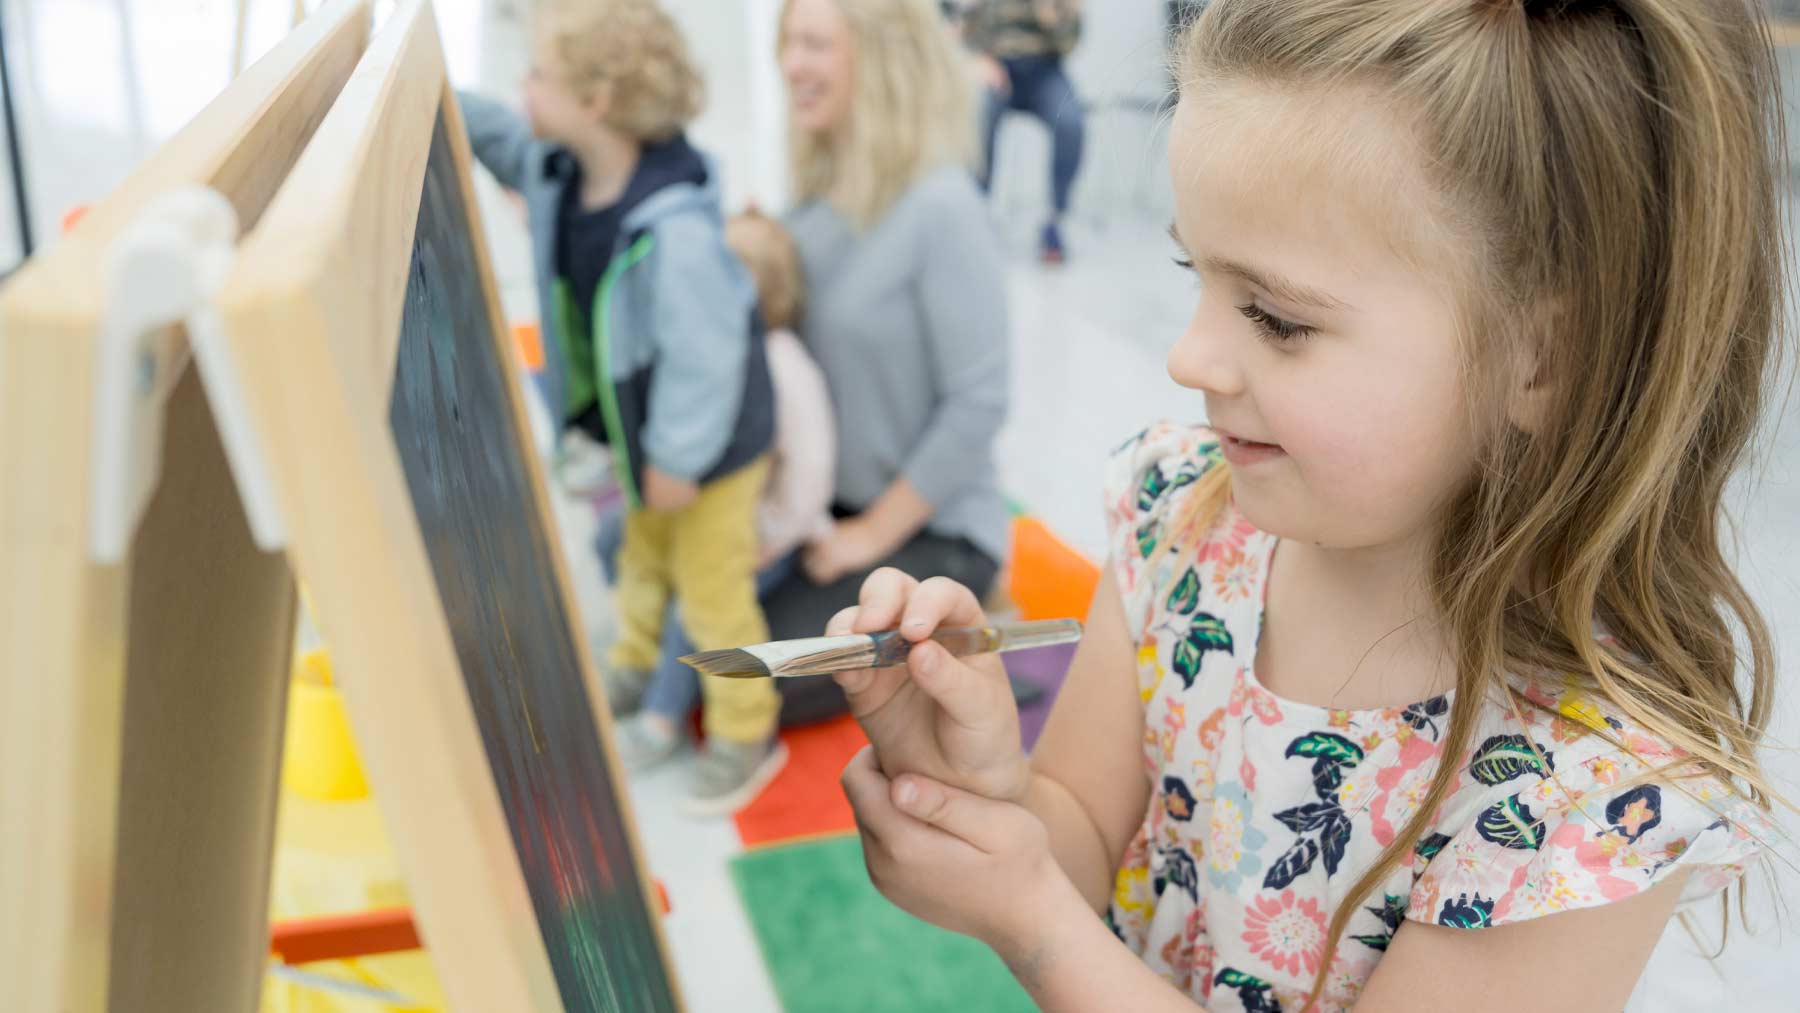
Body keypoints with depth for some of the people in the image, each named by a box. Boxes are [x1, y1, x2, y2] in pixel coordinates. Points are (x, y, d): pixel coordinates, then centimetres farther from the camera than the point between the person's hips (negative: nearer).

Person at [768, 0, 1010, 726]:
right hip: (827, 498, 7)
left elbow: (979, 405, -20)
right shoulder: (820, 194, 0)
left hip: (932, 528, -7)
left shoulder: (941, 208, -20)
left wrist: (875, 533, -14)